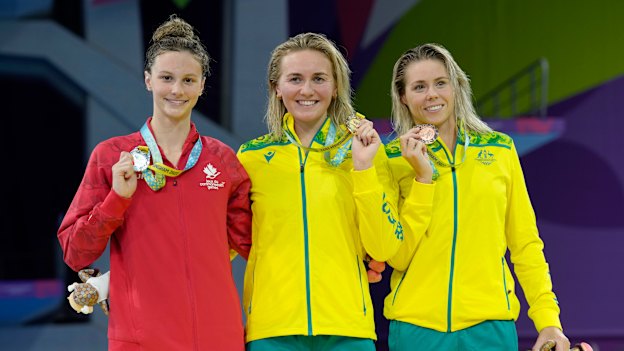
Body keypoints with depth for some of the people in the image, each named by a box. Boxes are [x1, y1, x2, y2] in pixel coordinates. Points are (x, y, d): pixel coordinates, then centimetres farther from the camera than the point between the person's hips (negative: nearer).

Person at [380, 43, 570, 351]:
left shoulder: (500, 149, 7)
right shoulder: (393, 160, 2)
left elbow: (525, 244, 8)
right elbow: (398, 257, -6)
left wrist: (548, 320, -1)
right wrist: (423, 177, -11)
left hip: (490, 324, 1)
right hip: (416, 325, -1)